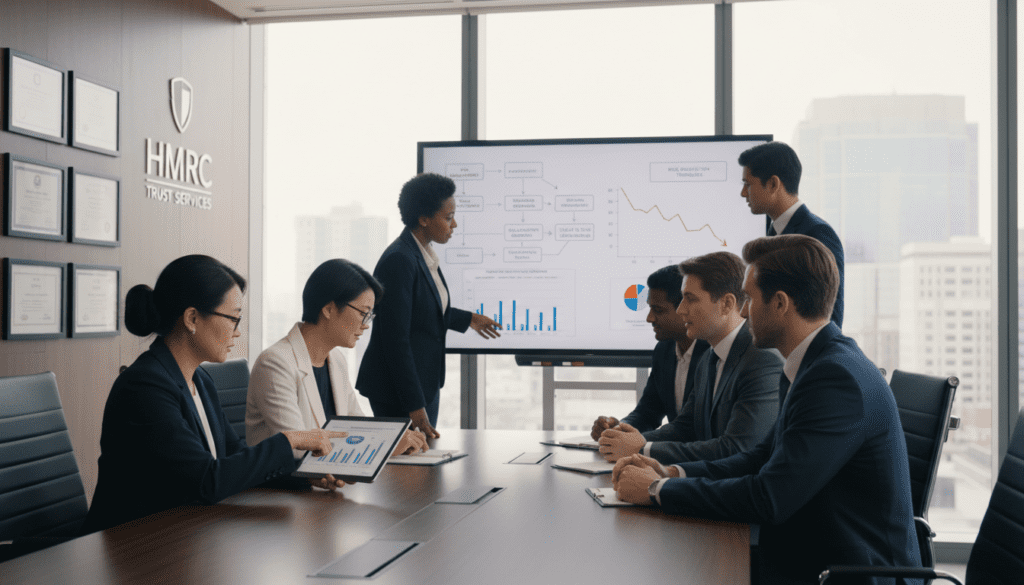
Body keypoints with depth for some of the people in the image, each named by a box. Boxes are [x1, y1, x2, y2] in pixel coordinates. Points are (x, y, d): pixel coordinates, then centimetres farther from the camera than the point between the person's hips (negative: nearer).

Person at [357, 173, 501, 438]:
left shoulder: (423, 254, 7)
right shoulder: (399, 260, -21)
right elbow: (395, 338, -23)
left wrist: (467, 319, 30)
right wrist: (415, 406, -23)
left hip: (426, 383, 10)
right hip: (398, 389, -10)